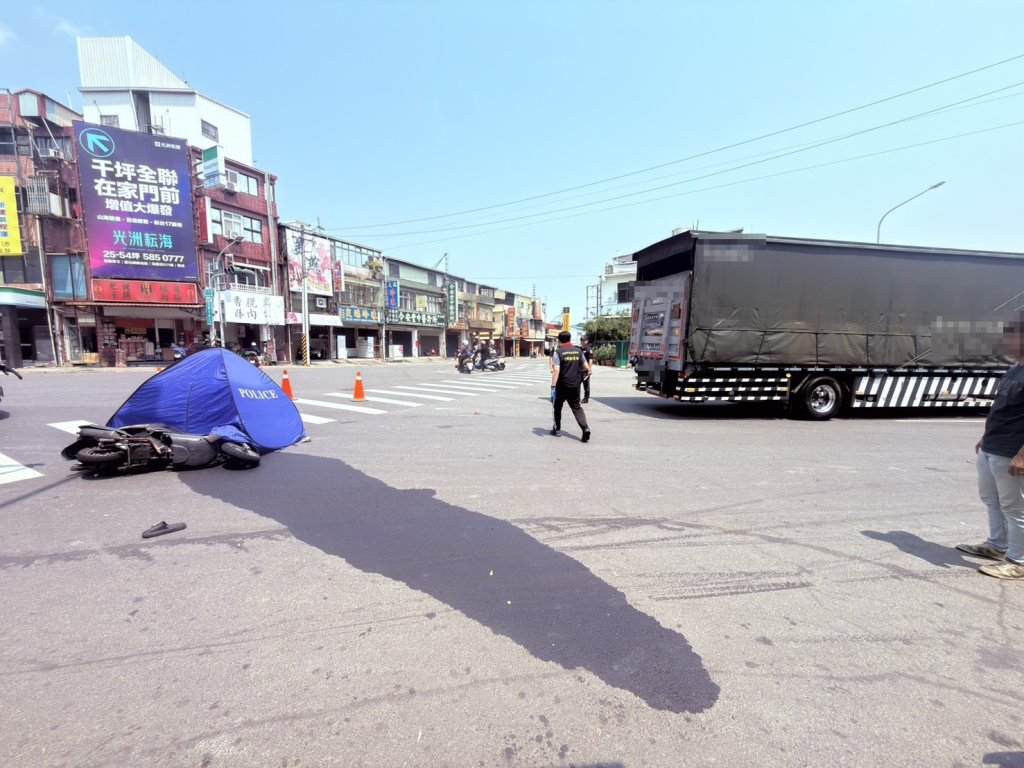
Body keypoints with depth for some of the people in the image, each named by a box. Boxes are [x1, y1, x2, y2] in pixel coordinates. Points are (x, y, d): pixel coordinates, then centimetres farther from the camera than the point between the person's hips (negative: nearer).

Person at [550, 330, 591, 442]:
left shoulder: (558, 352, -9)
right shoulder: (579, 351, 4)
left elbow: (556, 370, -19)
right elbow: (586, 368, 9)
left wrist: (553, 386, -20)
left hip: (562, 385, -3)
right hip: (575, 385, 4)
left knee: (557, 407, 16)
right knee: (576, 407, 11)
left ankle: (557, 429, 26)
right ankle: (585, 428, -7)